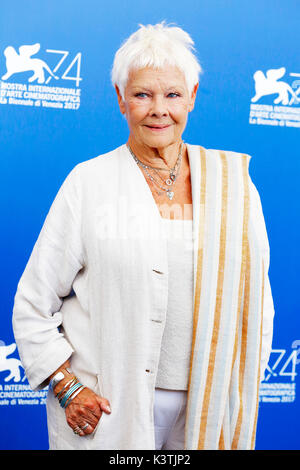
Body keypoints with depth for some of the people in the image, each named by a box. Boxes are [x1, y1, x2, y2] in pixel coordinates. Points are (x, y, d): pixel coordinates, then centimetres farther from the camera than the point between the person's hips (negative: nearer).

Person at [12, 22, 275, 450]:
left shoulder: (231, 178, 1)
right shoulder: (89, 182, -6)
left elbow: (256, 294, 7)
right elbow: (33, 305, -2)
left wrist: (244, 387, 4)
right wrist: (66, 387, -9)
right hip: (105, 407, -2)